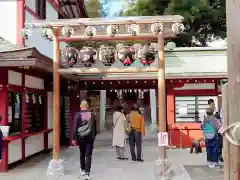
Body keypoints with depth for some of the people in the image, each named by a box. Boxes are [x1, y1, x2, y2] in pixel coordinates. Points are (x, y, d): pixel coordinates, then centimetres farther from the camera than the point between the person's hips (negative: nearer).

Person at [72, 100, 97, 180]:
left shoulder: (78, 114, -6)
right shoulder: (92, 114, 0)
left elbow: (75, 127, -9)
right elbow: (94, 126, 7)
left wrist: (74, 138, -4)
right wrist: (94, 135, 20)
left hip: (81, 137, 0)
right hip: (90, 137, 0)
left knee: (82, 154, 19)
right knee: (88, 155, 0)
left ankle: (82, 170, 32)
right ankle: (87, 173, -7)